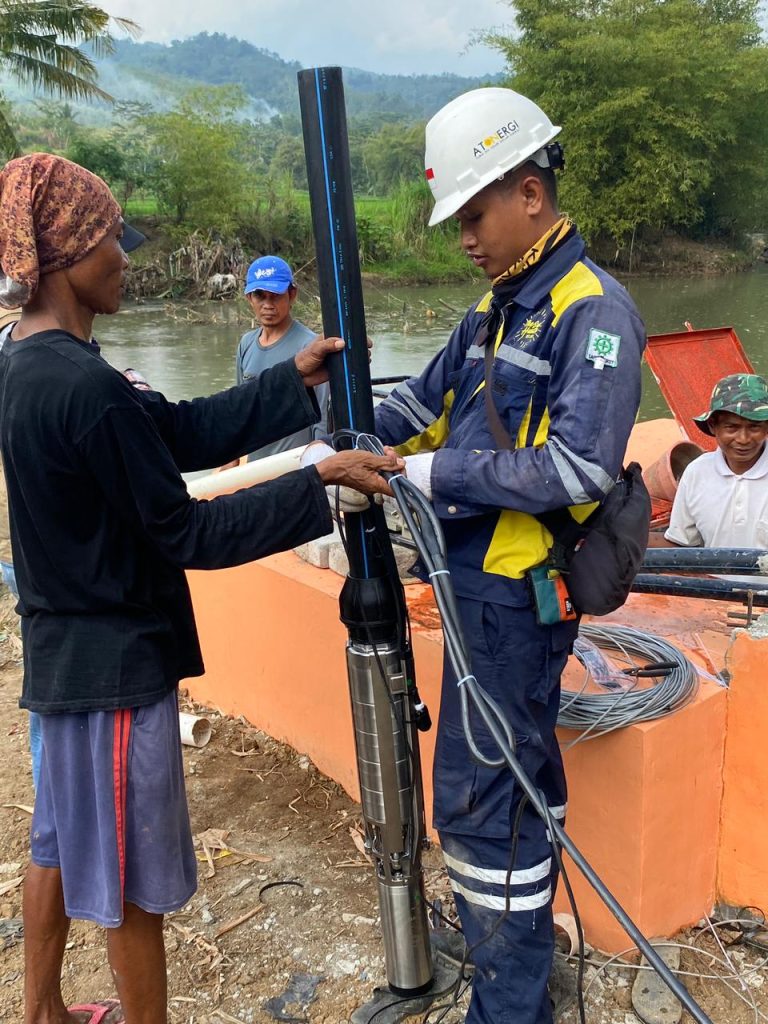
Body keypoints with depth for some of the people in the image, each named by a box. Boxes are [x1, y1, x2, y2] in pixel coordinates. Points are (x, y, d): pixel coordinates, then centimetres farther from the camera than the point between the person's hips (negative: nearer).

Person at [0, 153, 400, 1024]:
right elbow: (186, 535, -22)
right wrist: (318, 483, -19)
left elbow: (181, 431, 4)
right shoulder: (86, 388, -26)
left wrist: (295, 382, 3)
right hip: (117, 660, -10)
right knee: (133, 876, 10)